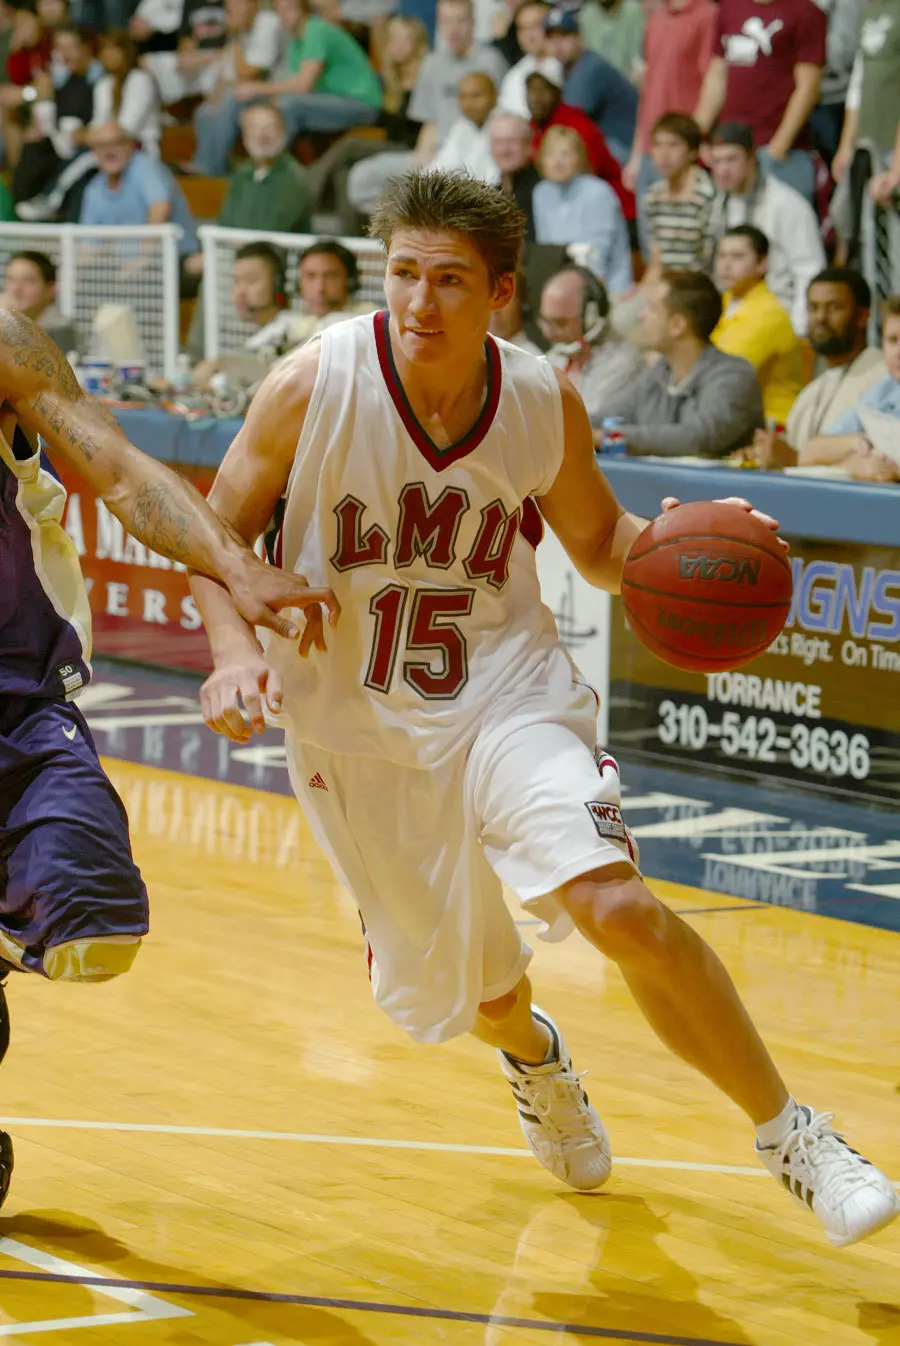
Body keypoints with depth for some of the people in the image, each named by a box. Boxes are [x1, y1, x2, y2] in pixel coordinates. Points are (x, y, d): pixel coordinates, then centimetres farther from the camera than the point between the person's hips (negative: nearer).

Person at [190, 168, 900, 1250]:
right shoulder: (315, 385, -16)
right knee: (472, 988, 13)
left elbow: (598, 545, 7)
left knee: (615, 905, -26)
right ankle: (534, 1059, 54)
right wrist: (235, 648, -21)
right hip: (357, 732, 1)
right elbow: (220, 527, -3)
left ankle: (788, 1133, -10)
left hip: (507, 700, -1)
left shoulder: (546, 406, -11)